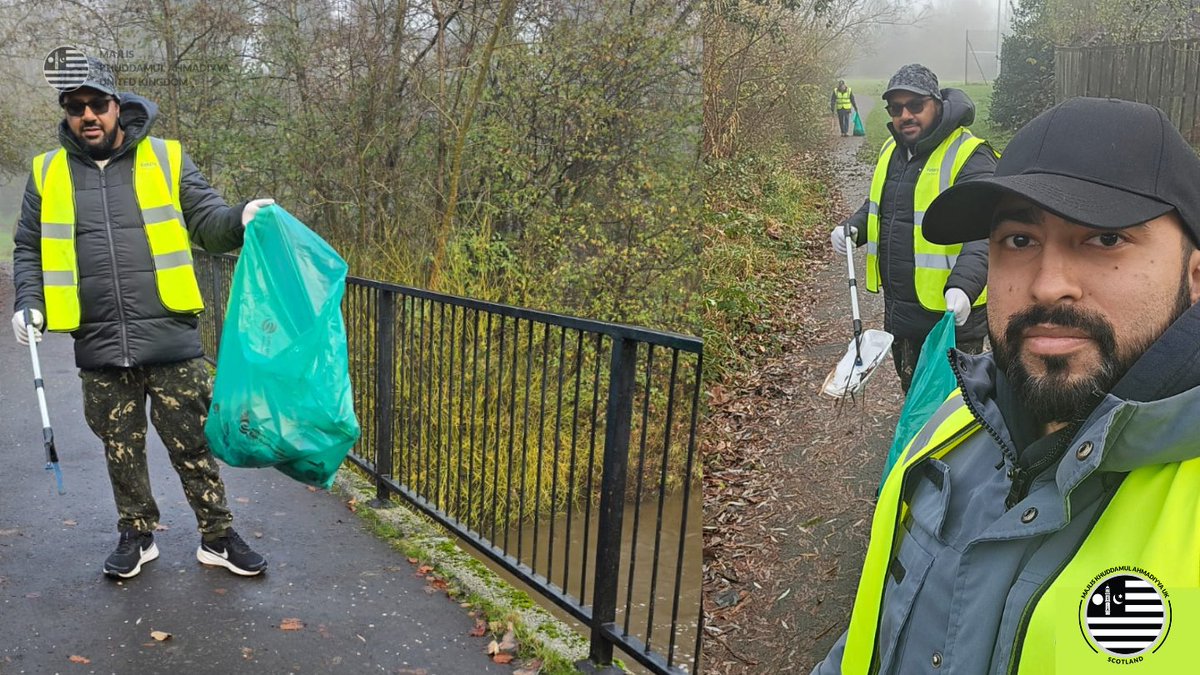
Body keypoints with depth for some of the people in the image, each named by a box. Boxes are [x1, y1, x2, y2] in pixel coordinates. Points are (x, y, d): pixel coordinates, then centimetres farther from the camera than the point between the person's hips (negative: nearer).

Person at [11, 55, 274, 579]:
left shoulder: (166, 159, 4)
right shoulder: (47, 173, 10)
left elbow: (206, 219, 1)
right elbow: (28, 249, 17)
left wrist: (241, 217, -20)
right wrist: (29, 303, 1)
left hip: (170, 340, -2)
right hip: (99, 346, 3)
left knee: (193, 443, 5)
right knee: (120, 449, 14)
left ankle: (218, 537, 19)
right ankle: (137, 536, 32)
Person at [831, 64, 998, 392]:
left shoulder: (970, 157, -16)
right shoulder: (891, 150, 9)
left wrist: (964, 285, -42)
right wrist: (852, 228, 3)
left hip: (953, 314, -7)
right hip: (899, 312, 8)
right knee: (913, 396, 24)